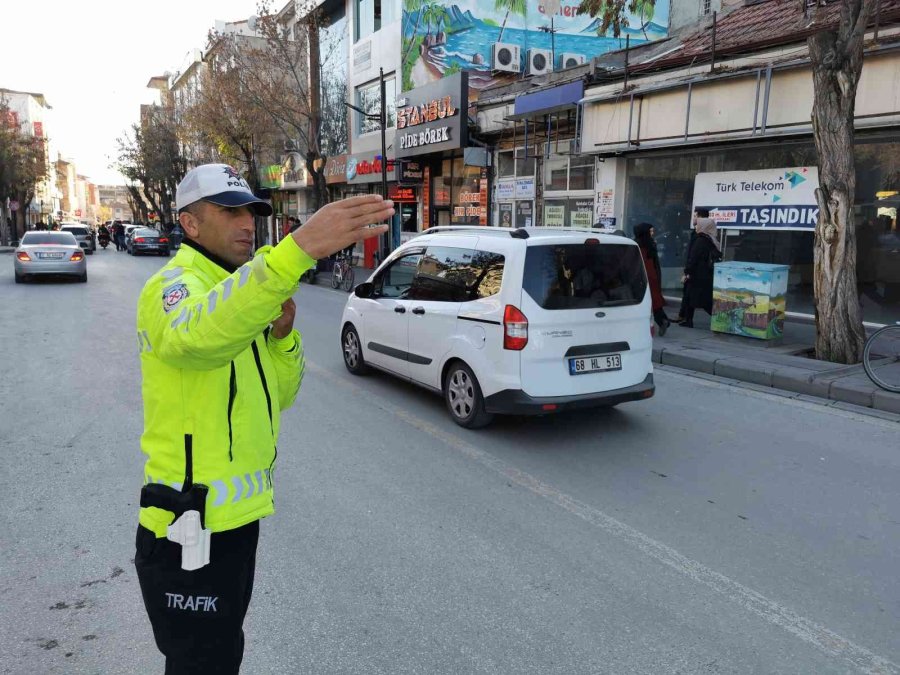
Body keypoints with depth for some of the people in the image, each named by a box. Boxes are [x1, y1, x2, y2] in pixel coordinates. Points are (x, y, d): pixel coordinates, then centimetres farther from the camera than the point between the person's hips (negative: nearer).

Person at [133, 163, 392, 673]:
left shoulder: (236, 290, 12)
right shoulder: (174, 286, -17)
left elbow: (277, 396, 10)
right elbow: (199, 332, -44)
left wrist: (281, 334, -9)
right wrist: (299, 247, -58)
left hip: (236, 517, 9)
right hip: (191, 533, -9)